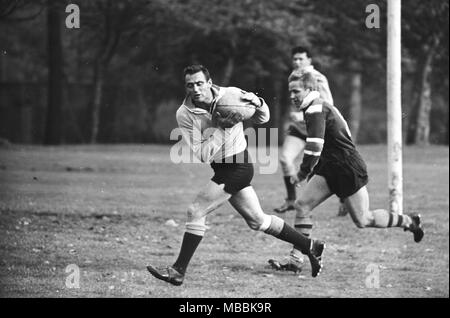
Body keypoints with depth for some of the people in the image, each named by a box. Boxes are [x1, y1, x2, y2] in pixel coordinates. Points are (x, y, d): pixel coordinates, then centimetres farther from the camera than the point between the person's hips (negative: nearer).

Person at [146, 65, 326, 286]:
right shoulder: (184, 114, -8)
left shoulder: (229, 95, -13)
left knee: (195, 212, -12)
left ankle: (178, 271, -6)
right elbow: (200, 155, -13)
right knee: (257, 220, 15)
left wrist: (257, 103, -20)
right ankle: (310, 246, 31)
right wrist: (221, 128, -23)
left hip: (237, 168, -6)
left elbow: (263, 119, 2)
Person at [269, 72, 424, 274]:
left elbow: (315, 147, -27)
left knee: (362, 221, -1)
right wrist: (311, 173, 21)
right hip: (330, 169, 10)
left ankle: (409, 221, 19)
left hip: (349, 170, -10)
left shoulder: (315, 110, -18)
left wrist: (302, 174, -15)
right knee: (302, 204, -3)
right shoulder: (320, 107, 14)